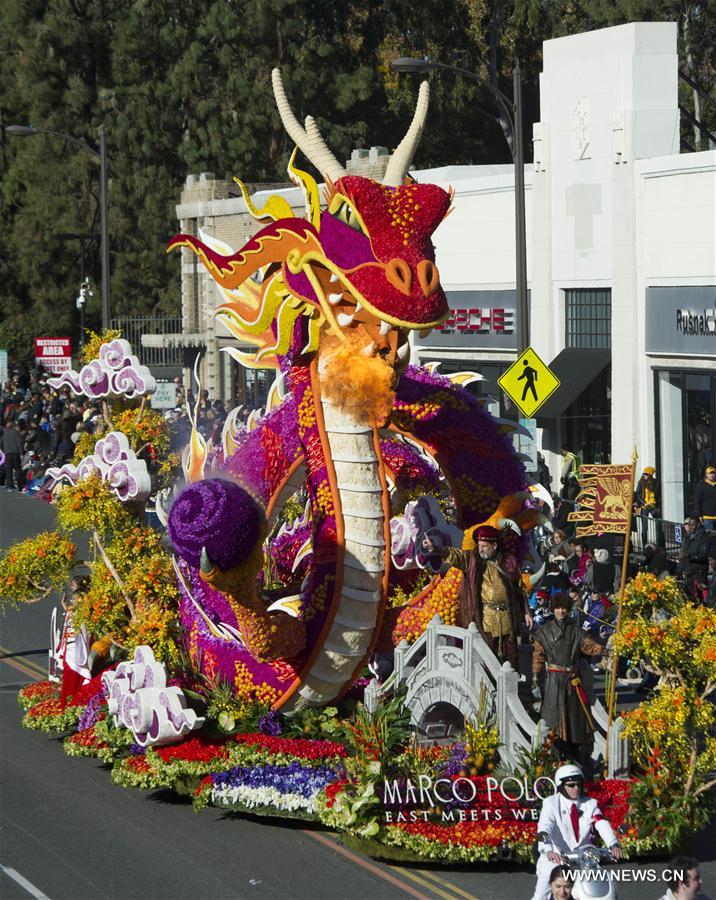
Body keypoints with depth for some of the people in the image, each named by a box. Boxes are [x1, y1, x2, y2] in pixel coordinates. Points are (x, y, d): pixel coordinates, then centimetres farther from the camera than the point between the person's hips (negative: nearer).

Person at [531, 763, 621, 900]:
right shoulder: (551, 803, -5)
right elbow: (544, 828, -21)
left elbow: (602, 825, -12)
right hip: (555, 858, -3)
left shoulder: (590, 804, 4)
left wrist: (613, 844, -33)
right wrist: (547, 850, -41)